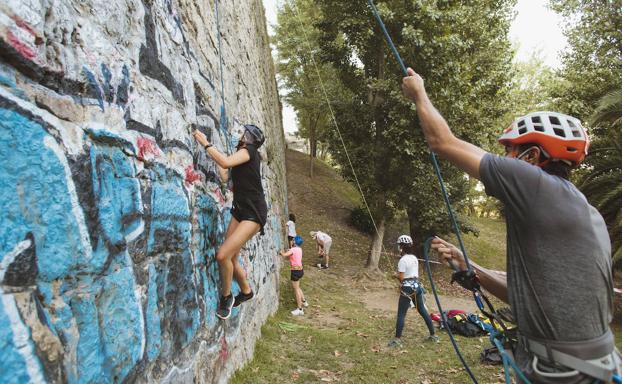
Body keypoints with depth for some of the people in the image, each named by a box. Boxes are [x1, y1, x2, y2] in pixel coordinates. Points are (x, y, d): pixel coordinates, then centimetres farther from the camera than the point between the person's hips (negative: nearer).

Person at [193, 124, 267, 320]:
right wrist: (216, 156, 26)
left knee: (223, 255, -18)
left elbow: (226, 162, -24)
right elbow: (225, 177, 18)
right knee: (230, 258, 8)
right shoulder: (241, 156, 19)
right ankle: (246, 291, 32)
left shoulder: (249, 151, -7)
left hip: (254, 213, -9)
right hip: (240, 210, 9)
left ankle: (226, 297, 4)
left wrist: (206, 143, -14)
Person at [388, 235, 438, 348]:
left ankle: (397, 339, 0)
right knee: (423, 311, 17)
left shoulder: (403, 260, -16)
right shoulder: (414, 258, 8)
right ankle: (433, 335, 24)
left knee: (401, 314, -2)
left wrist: (395, 275, 5)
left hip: (407, 288, -8)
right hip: (417, 286, 8)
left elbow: (401, 277, -16)